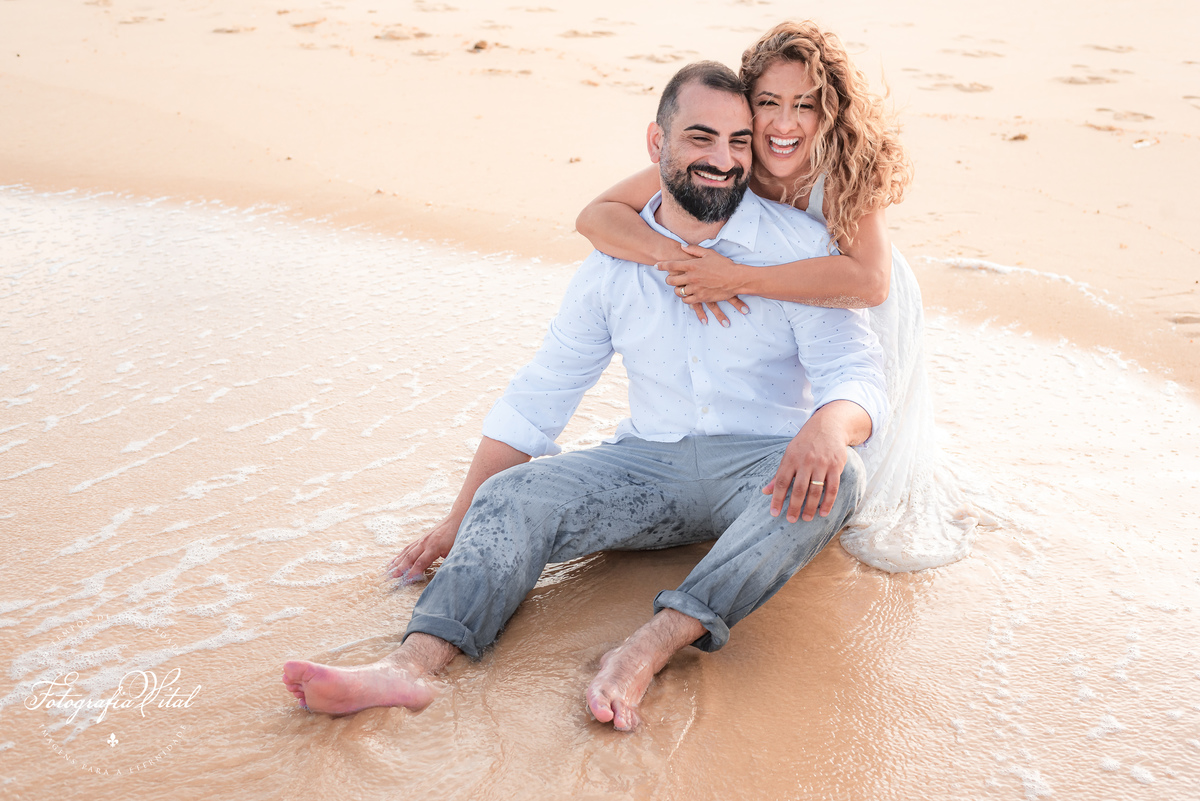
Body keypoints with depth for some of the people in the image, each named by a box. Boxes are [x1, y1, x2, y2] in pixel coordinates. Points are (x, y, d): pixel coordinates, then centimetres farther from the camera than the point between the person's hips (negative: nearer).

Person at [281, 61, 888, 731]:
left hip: (768, 471, -2)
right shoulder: (616, 261, 5)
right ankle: (415, 663, -40)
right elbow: (538, 396, 8)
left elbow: (857, 370, -13)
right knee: (511, 497, -19)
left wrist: (830, 424, -40)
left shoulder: (797, 243, -4)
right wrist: (459, 522, 4)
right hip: (652, 463, 3)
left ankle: (652, 644, -44)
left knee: (837, 476, -35)